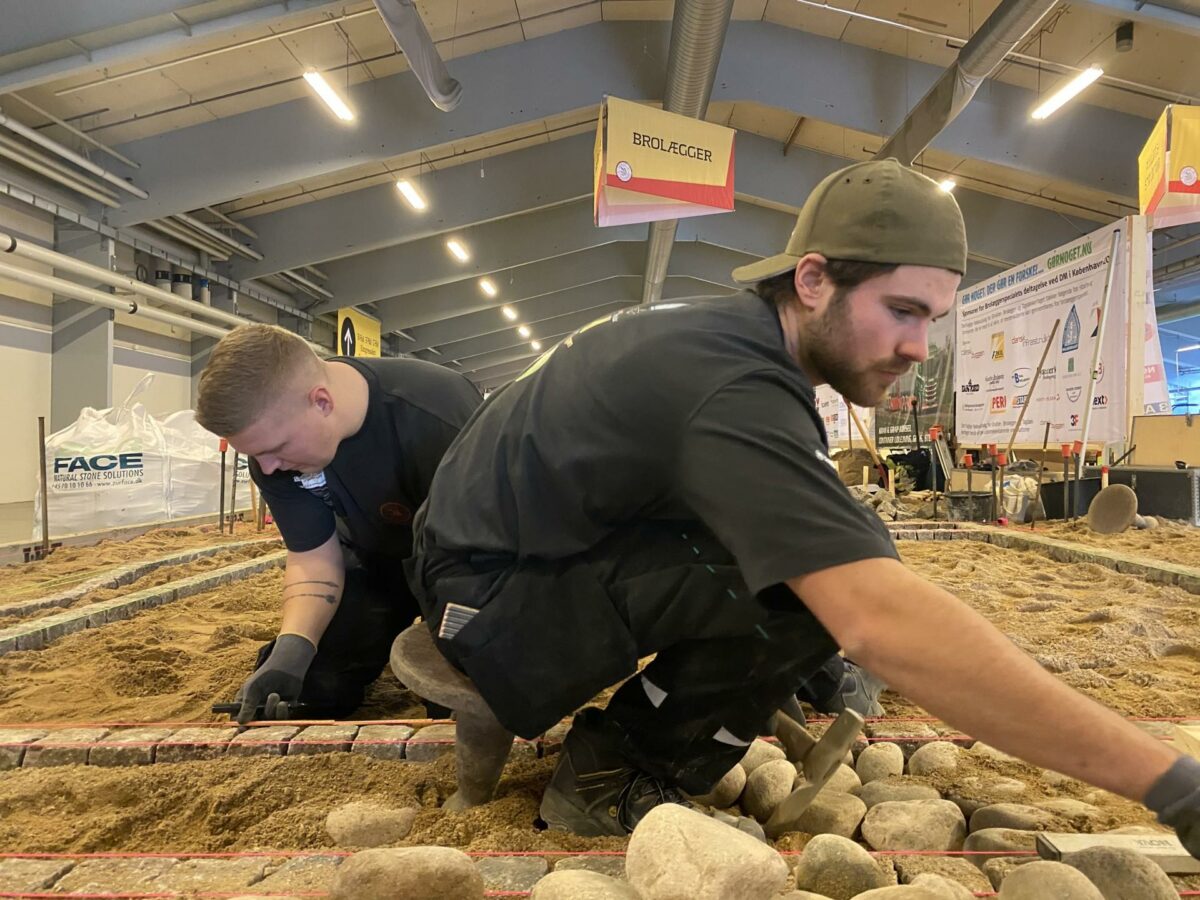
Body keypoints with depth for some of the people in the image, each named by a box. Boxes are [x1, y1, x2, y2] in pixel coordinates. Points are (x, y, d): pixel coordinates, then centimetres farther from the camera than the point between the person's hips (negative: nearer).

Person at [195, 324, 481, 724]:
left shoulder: (437, 414, -39)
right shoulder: (277, 435, -20)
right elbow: (314, 557, -14)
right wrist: (291, 647, -31)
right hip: (376, 559, 5)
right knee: (311, 682, -2)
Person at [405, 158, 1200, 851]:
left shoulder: (723, 328, 0)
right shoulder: (736, 389, -30)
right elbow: (885, 620, -39)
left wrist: (834, 659, 6)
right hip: (487, 597, -9)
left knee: (821, 553, 5)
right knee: (808, 584, -27)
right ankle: (611, 780, -5)